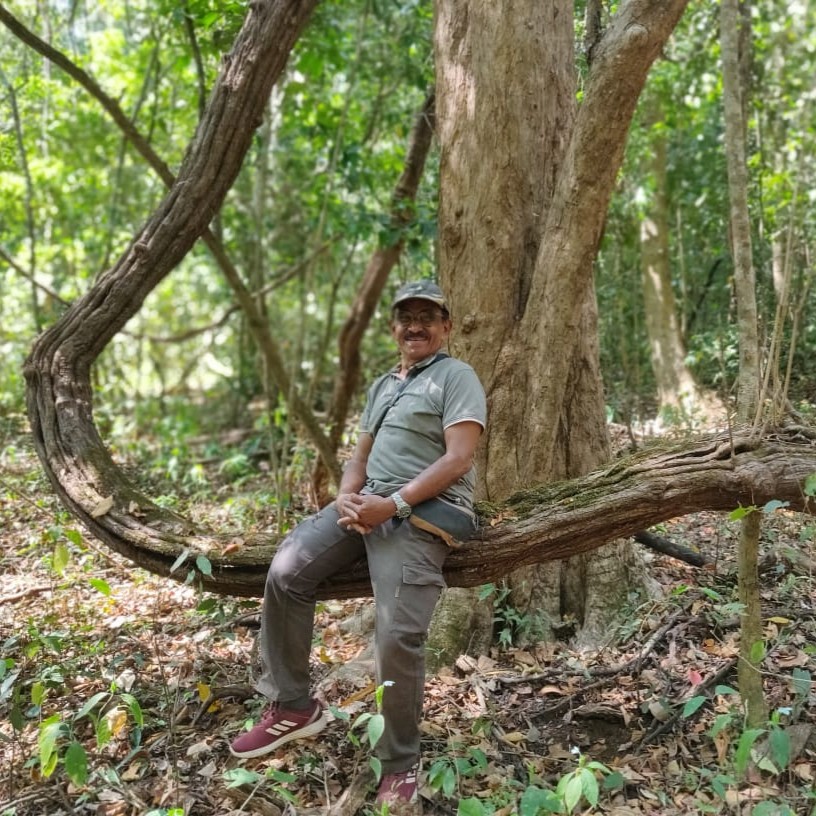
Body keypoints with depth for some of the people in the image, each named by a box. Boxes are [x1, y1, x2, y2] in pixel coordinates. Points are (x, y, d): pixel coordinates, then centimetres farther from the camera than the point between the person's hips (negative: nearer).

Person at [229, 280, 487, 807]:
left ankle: (401, 765, 4)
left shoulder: (457, 376, 0)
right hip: (370, 503, 8)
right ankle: (292, 707, 6)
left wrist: (393, 504, -19)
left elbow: (458, 457, -12)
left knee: (398, 637, -18)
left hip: (424, 513, -7)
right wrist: (346, 498, -2)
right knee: (287, 573, -8)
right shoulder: (383, 385, 24)